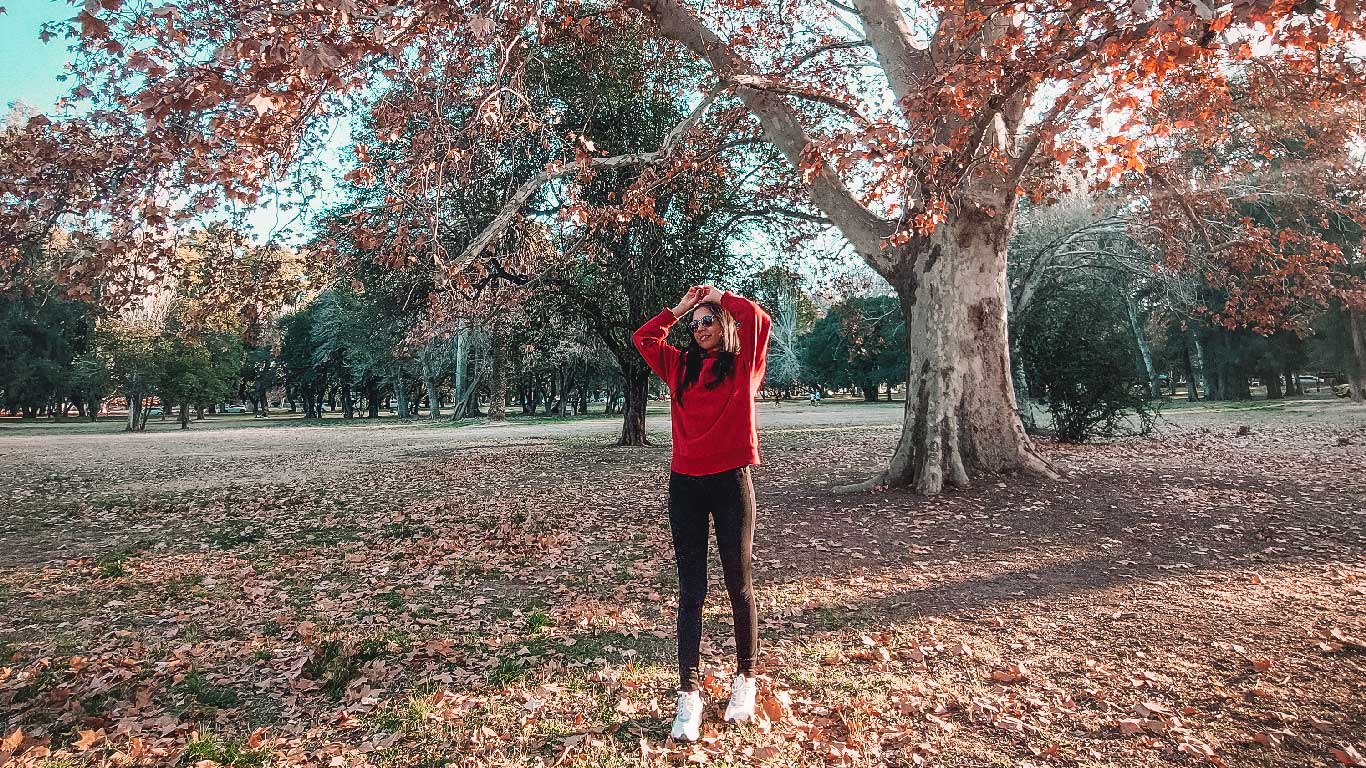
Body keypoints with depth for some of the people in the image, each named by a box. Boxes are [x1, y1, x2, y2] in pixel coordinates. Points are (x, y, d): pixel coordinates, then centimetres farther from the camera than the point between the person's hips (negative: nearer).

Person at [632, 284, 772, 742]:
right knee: (691, 590, 5)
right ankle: (689, 691, 11)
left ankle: (746, 678, 25)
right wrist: (679, 307, 14)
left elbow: (760, 319, -10)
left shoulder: (744, 364, 3)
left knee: (739, 584, 8)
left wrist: (720, 297, 5)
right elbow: (643, 338, 16)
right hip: (685, 484, 4)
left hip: (731, 482, -3)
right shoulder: (681, 367, 14)